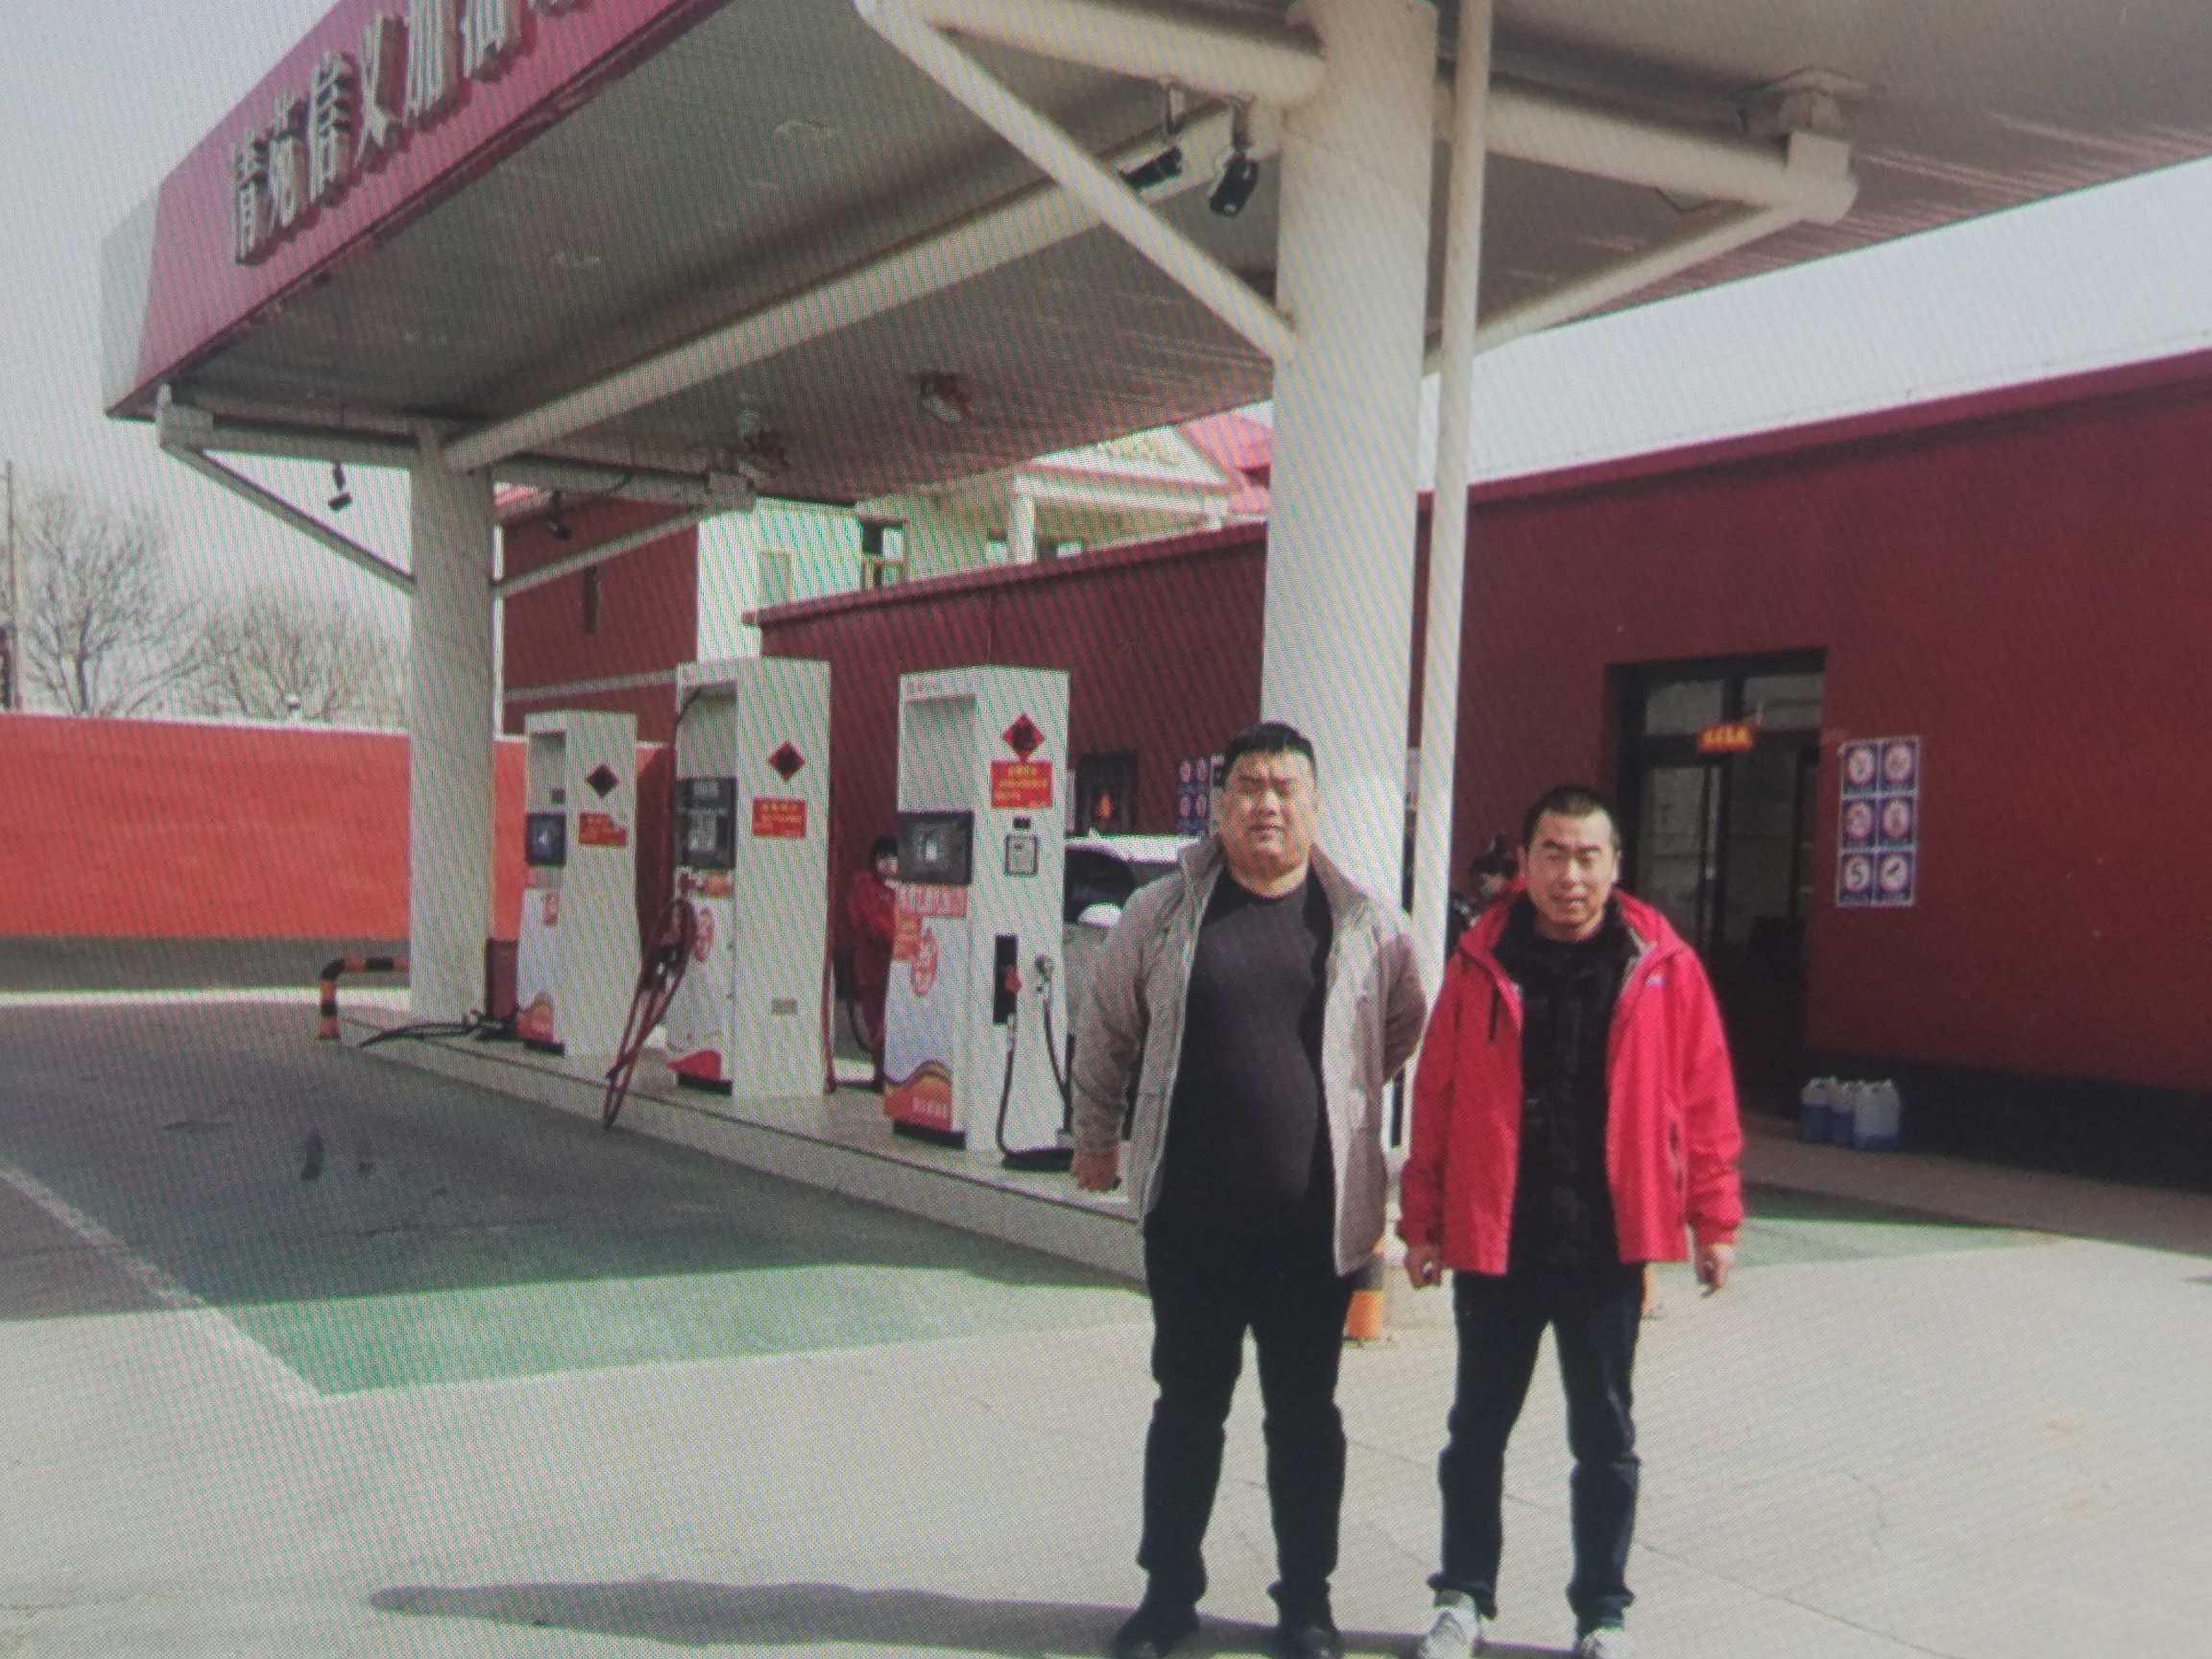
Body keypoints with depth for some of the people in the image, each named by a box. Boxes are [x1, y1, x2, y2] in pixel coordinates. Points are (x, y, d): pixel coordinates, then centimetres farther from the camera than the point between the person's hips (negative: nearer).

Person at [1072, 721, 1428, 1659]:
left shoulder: (1364, 927, 0)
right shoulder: (1162, 915, 1)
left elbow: (1405, 1030, 16)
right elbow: (1107, 1037, 12)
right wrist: (1096, 1140, 19)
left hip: (1316, 1221, 0)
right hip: (1189, 1218, 0)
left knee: (1305, 1415, 11)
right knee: (1185, 1406, 12)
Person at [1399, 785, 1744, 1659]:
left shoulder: (1664, 965, -3)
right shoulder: (1480, 962, -2)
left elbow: (1704, 1095, 1)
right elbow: (1435, 1096, 0)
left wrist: (1714, 1220, 0)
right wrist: (1422, 1221, 1)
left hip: (1608, 1243, 0)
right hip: (1493, 1240, 1)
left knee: (1605, 1438, 13)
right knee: (1477, 1428, 12)